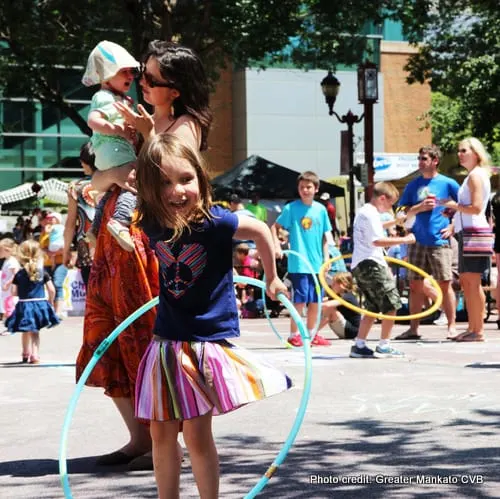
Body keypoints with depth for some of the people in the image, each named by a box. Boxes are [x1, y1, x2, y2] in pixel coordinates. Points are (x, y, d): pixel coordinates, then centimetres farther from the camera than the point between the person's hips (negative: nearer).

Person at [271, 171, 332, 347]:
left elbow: (324, 236, 12)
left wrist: (326, 257, 6)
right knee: (300, 300, -6)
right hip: (298, 263, -5)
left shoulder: (321, 209, 6)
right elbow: (274, 227, -1)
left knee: (315, 300, 10)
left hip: (317, 263, 5)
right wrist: (277, 246, -13)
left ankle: (311, 334, 22)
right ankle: (293, 335, 4)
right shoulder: (291, 208, -5)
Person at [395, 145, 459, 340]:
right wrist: (420, 207, -9)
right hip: (418, 242, 4)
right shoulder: (413, 185, 10)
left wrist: (453, 227, -5)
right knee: (415, 285, 4)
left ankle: (452, 326, 2)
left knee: (445, 284, -4)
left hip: (439, 242, -3)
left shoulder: (448, 184, 1)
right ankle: (413, 329, 9)